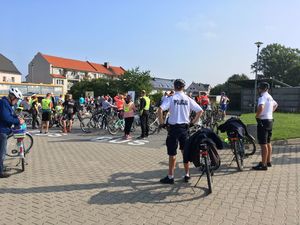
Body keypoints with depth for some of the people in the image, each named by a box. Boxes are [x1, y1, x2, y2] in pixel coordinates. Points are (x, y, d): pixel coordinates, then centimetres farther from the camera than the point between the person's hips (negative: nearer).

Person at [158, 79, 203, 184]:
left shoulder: (171, 98, -7)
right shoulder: (188, 99, 2)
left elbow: (160, 109, -20)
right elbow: (200, 111, 2)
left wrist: (161, 122, -9)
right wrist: (193, 122, 10)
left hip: (173, 127, -3)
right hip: (185, 127, 3)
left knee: (172, 153, 4)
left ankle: (170, 177, 13)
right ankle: (187, 175, 23)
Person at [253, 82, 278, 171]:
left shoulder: (263, 97, -15)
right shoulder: (270, 97, 15)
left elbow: (261, 107, -35)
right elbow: (276, 105, 35)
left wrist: (257, 116, -20)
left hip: (263, 121, -10)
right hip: (270, 120, 10)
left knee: (263, 144, -6)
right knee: (268, 143, 17)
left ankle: (263, 164, -2)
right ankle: (268, 162, 27)